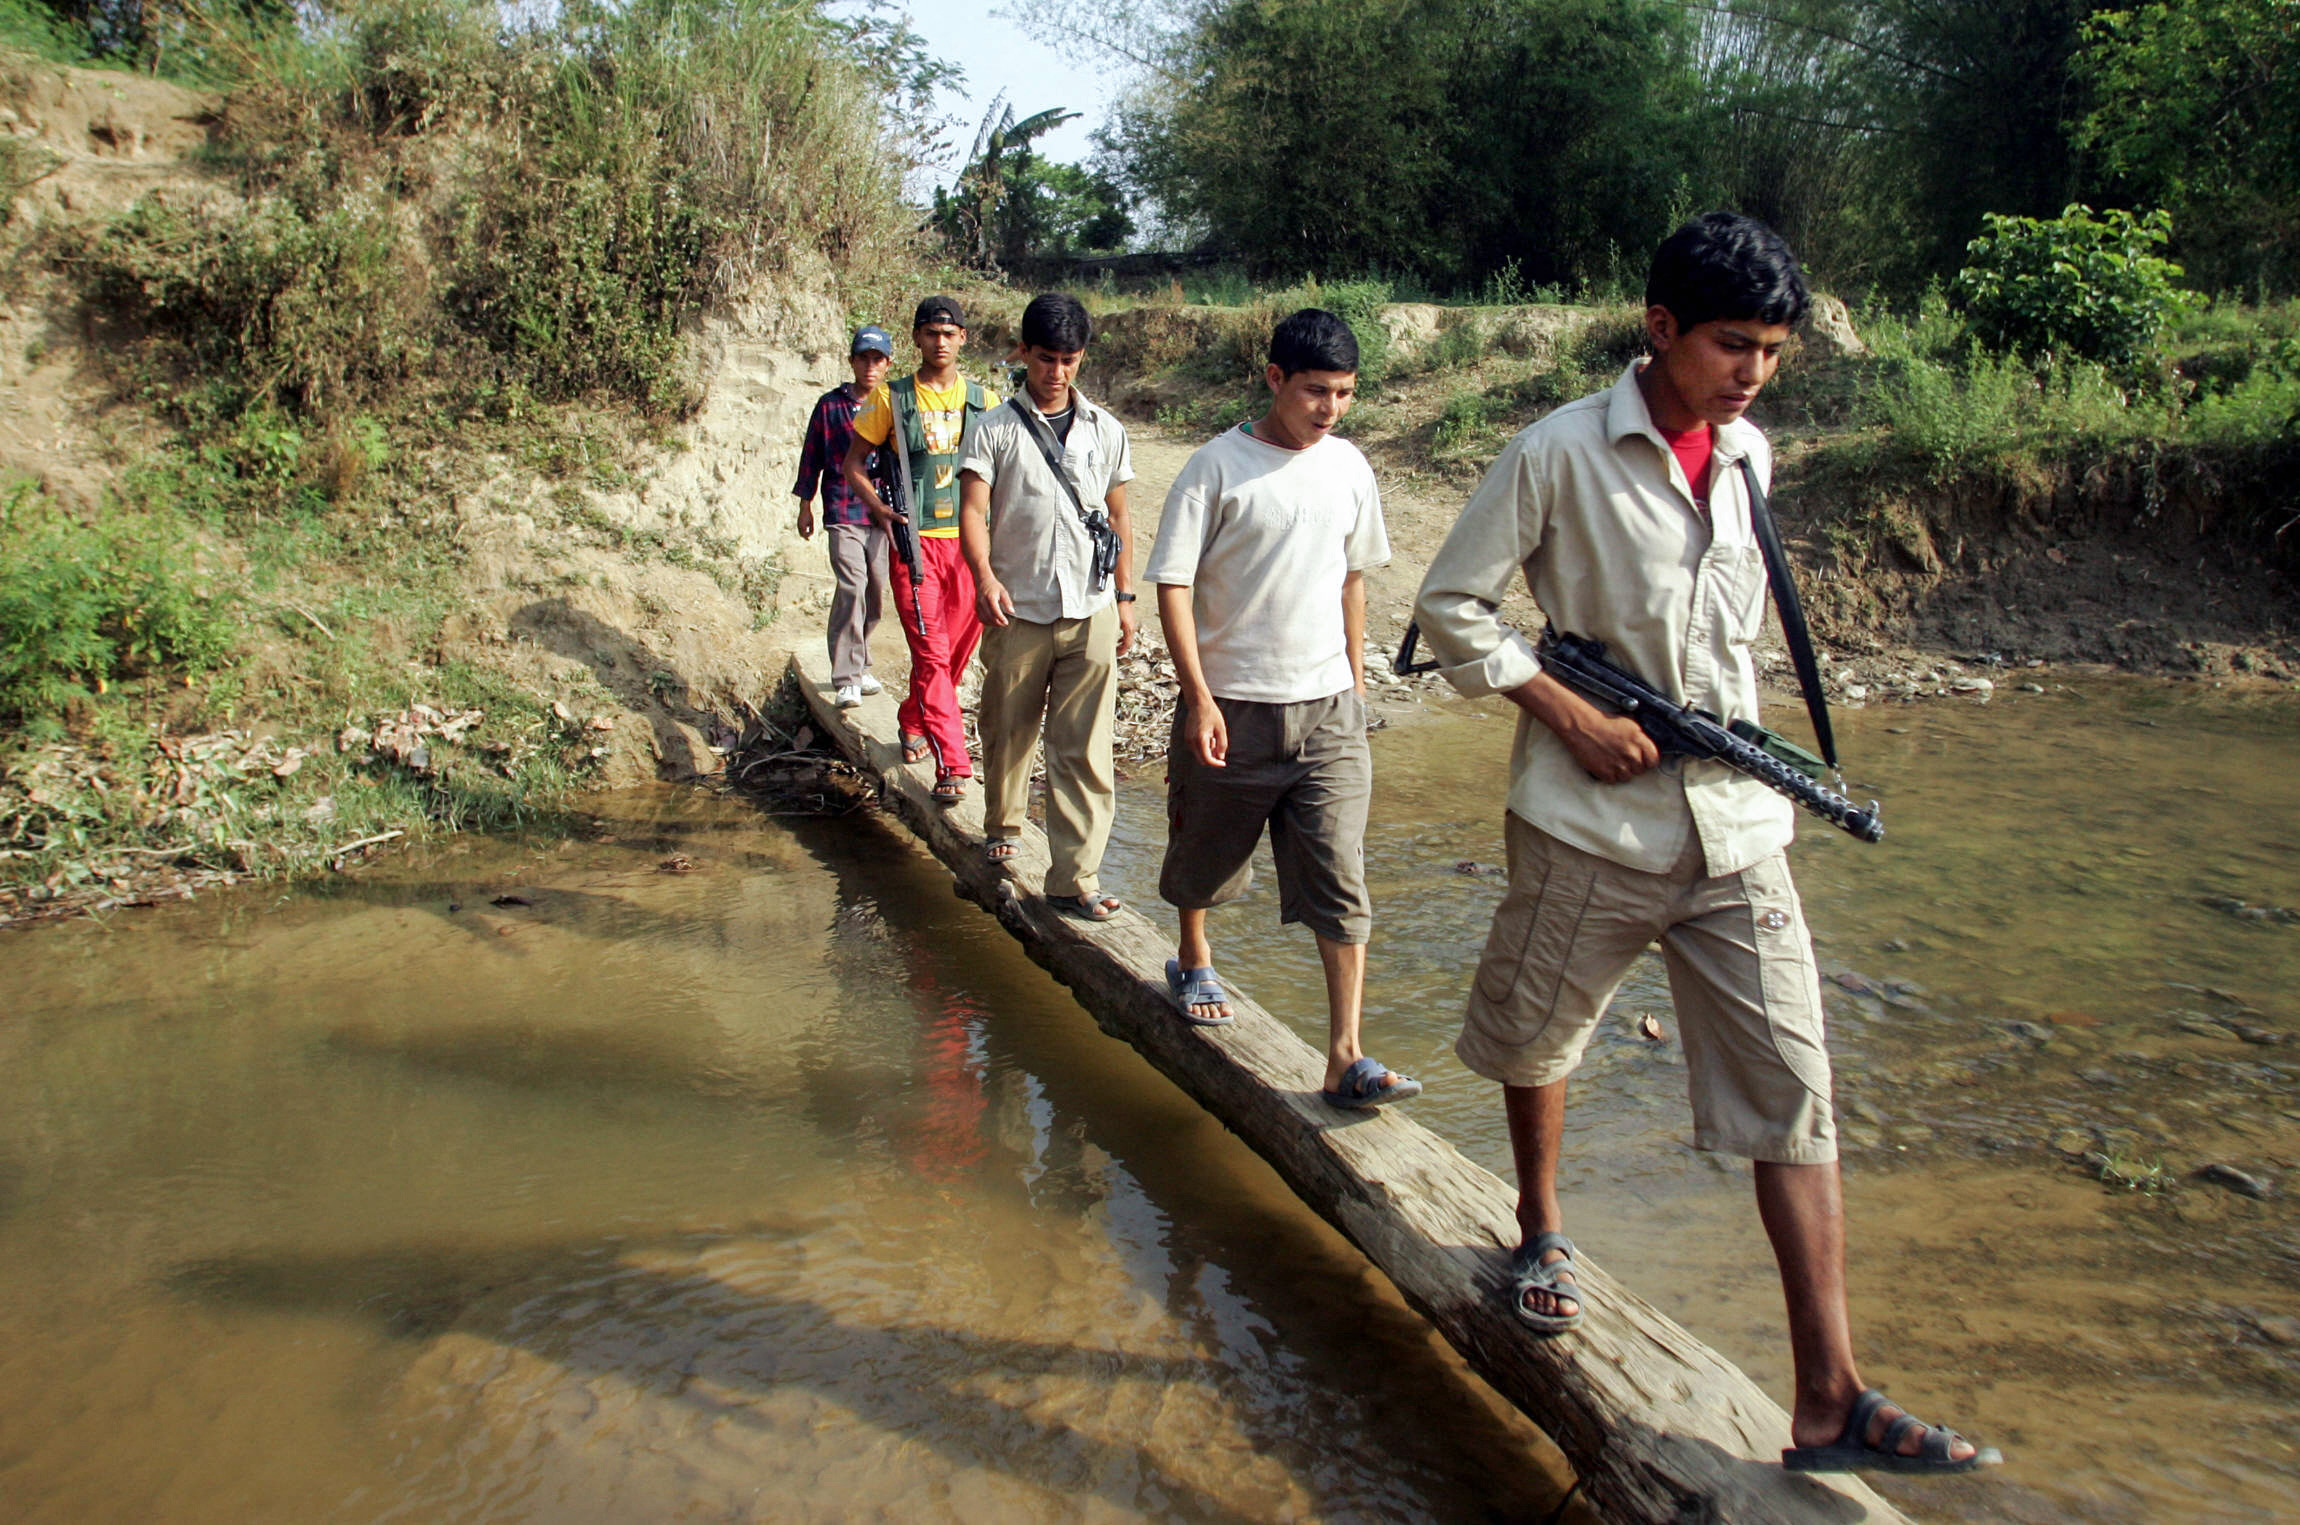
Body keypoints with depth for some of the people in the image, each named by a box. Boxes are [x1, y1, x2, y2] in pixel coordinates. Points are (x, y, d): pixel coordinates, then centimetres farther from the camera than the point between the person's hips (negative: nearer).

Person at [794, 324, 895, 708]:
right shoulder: (831, 405, 5)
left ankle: (857, 665, 25)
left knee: (875, 591, 6)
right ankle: (846, 679, -13)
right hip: (843, 513, -3)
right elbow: (812, 454, 10)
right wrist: (805, 505, 10)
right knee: (852, 587, -16)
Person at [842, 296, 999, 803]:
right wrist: (879, 509, -8)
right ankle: (952, 766, -9)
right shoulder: (890, 399, 4)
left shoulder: (984, 401, 9)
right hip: (916, 541, -3)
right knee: (931, 654, -9)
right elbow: (854, 463, 9)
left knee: (957, 650, 10)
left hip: (970, 540, 3)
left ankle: (912, 721, 37)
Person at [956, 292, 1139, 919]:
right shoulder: (995, 429, 1)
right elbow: (972, 509, -9)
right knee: (1007, 731, 12)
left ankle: (1075, 876, -2)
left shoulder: (1105, 431, 10)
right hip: (1017, 610, -1)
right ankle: (1002, 825, 39)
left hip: (1090, 612, 1)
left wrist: (1124, 595, 13)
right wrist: (985, 578, -25)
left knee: (1085, 749, -4)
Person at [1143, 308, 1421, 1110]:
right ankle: (1193, 961, 47)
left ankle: (1345, 1057, -5)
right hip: (1232, 704, -3)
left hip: (1327, 707, 3)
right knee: (1204, 852, 16)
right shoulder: (1218, 466, -9)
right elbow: (1173, 584, -10)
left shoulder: (1349, 468, 6)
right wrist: (1198, 697, -16)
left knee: (1341, 877, -6)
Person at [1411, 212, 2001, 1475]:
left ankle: (1829, 1400, 1)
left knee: (1794, 1090, -3)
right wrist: (1569, 712, -14)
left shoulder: (1751, 458, 8)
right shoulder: (1561, 453, -10)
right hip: (1590, 823, -4)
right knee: (1534, 1042, 16)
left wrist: (1730, 734, 13)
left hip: (1736, 827, 4)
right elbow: (1449, 604, -6)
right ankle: (1541, 1227, 47)